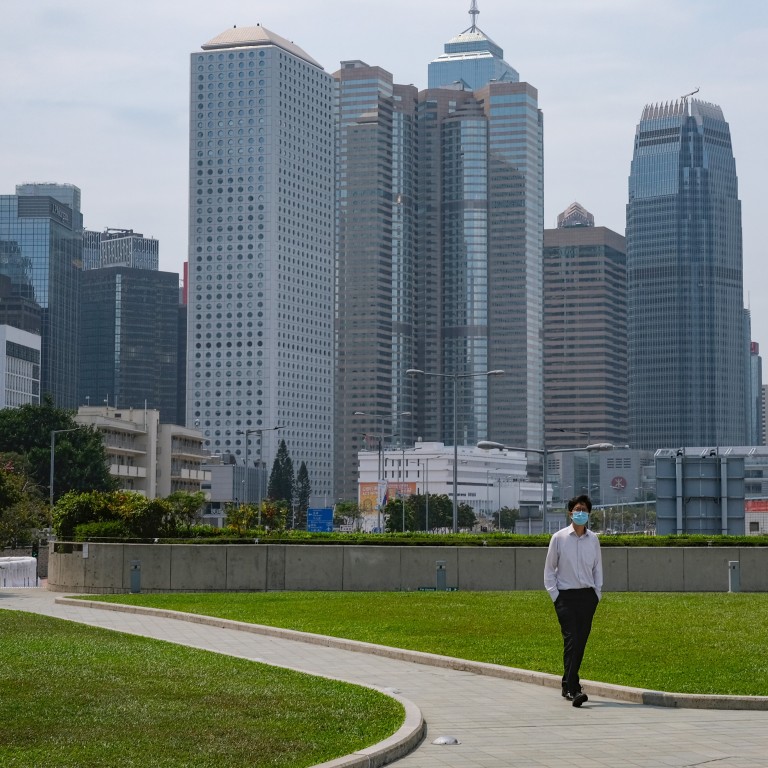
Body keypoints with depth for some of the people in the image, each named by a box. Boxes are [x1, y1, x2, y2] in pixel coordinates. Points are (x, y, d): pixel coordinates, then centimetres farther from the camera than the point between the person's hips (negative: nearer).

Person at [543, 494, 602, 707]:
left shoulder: (593, 539, 8)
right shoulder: (559, 538, 0)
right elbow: (549, 569, 5)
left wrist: (597, 594, 9)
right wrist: (555, 596, -2)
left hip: (588, 596, 4)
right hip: (566, 596, -4)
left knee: (581, 642, 5)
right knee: (571, 640, -14)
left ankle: (567, 685, 18)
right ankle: (573, 689, -20)